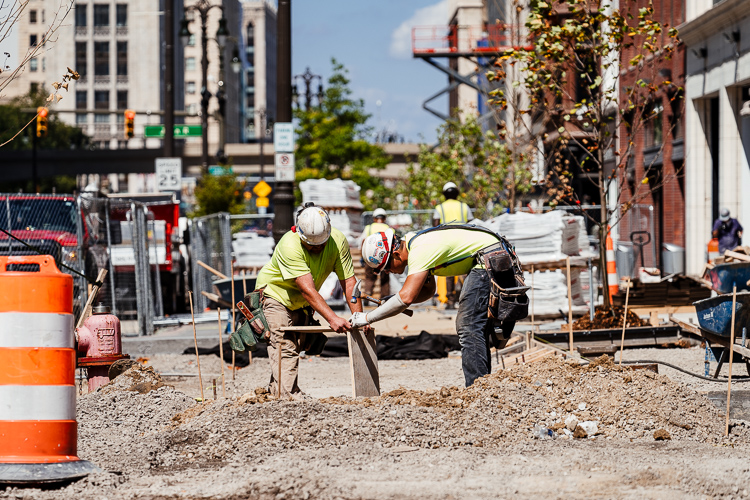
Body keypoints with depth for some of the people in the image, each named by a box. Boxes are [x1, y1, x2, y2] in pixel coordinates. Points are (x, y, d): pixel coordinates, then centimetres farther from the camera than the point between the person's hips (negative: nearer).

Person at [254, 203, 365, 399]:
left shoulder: (338, 241, -22)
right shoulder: (289, 246, -37)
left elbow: (348, 281, -20)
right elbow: (307, 289, -42)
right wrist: (332, 319, -50)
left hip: (301, 303, 6)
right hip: (275, 293, -6)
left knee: (296, 347, 8)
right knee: (285, 346, -18)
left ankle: (274, 392, 17)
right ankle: (289, 397, -21)